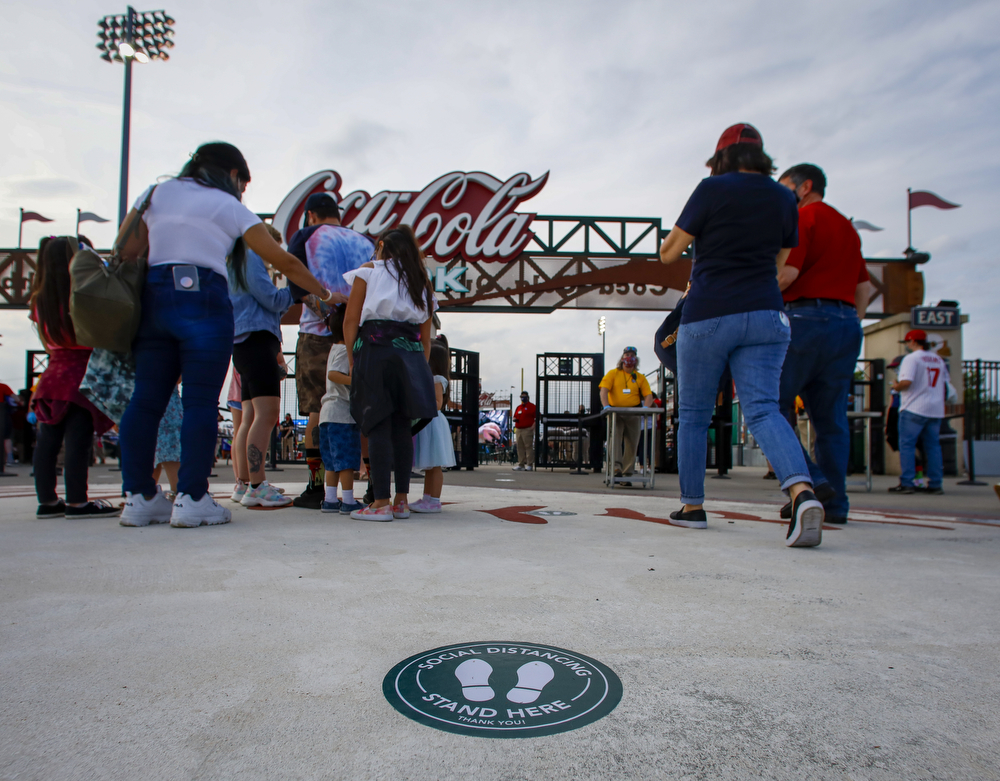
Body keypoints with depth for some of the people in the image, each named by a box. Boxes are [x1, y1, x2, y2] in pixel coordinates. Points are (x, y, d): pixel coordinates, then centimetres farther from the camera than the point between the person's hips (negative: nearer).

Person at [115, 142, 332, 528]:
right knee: (201, 402, -4)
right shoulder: (229, 206, 7)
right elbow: (283, 261, 4)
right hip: (204, 300, -5)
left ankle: (138, 496, 9)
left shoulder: (157, 193, 20)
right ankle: (191, 498, -5)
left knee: (146, 400, 5)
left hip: (153, 297, 5)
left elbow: (124, 251, 14)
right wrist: (325, 294, 12)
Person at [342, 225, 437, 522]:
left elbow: (351, 320, 4)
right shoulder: (421, 281, 23)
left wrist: (352, 359, 8)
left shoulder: (368, 270, 12)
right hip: (411, 353, 4)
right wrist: (419, 368, 20)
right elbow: (426, 338, 18)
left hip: (375, 348, -4)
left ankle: (381, 503, -9)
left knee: (378, 425, -6)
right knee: (402, 427, 6)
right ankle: (401, 500, 8)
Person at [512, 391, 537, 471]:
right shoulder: (518, 407, 21)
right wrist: (514, 419, 4)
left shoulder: (532, 406, -1)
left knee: (528, 447, -9)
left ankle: (529, 465, -8)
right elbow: (515, 416, 28)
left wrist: (533, 426, -16)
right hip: (518, 429, 7)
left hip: (527, 429, -7)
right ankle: (521, 465, 11)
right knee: (520, 448, 7)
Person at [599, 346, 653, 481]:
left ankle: (626, 473, 7)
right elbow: (604, 390, -4)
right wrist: (606, 406, -21)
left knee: (631, 444, 1)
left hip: (633, 414, 2)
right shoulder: (613, 373, 9)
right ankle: (617, 467, -27)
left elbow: (648, 395, 5)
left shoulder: (640, 378, 14)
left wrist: (645, 407, -17)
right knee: (614, 437, -20)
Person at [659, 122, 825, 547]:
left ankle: (692, 506, 15)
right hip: (765, 315, 4)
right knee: (763, 408, -4)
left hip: (707, 316, -4)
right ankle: (802, 489, -29)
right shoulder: (784, 198, 12)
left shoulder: (713, 189, -3)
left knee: (693, 414, 9)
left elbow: (668, 253, -1)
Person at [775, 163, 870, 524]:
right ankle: (834, 503, 6)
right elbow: (864, 286, 24)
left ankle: (811, 481, -13)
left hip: (807, 317, -8)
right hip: (846, 323, 8)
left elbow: (787, 274, -14)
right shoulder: (848, 227, 26)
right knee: (831, 417, 7)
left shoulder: (803, 217, 0)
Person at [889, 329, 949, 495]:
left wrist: (895, 386, -1)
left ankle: (906, 483, -6)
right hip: (936, 410, 7)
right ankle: (935, 484, 11)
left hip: (914, 409, -7)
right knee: (933, 446, 11)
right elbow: (946, 383, 17)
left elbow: (906, 382, -20)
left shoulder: (911, 358, -9)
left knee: (906, 445, -3)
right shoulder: (938, 359, 14)